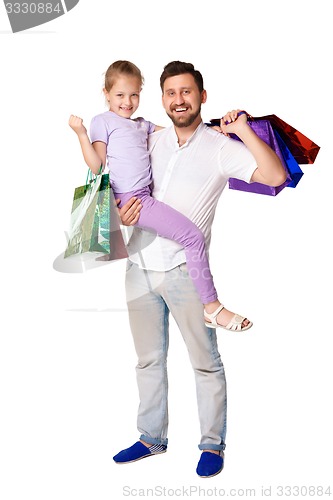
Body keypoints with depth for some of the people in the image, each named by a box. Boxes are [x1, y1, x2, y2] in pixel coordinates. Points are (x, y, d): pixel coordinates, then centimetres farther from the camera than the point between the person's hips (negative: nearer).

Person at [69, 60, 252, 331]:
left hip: (146, 194, 8)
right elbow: (97, 166, -7)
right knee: (194, 236, -15)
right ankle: (212, 307, -11)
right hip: (132, 199, -8)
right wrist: (82, 134, -17)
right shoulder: (102, 121, 0)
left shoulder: (142, 124, 21)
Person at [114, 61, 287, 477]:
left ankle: (212, 444, 17)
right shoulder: (151, 141, 10)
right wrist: (122, 212, -1)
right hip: (140, 265, 5)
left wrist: (243, 130, -18)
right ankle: (152, 438, 28)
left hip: (184, 268, -5)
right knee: (148, 359, 14)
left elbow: (275, 176, -15)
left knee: (205, 361, 2)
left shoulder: (220, 147, -4)